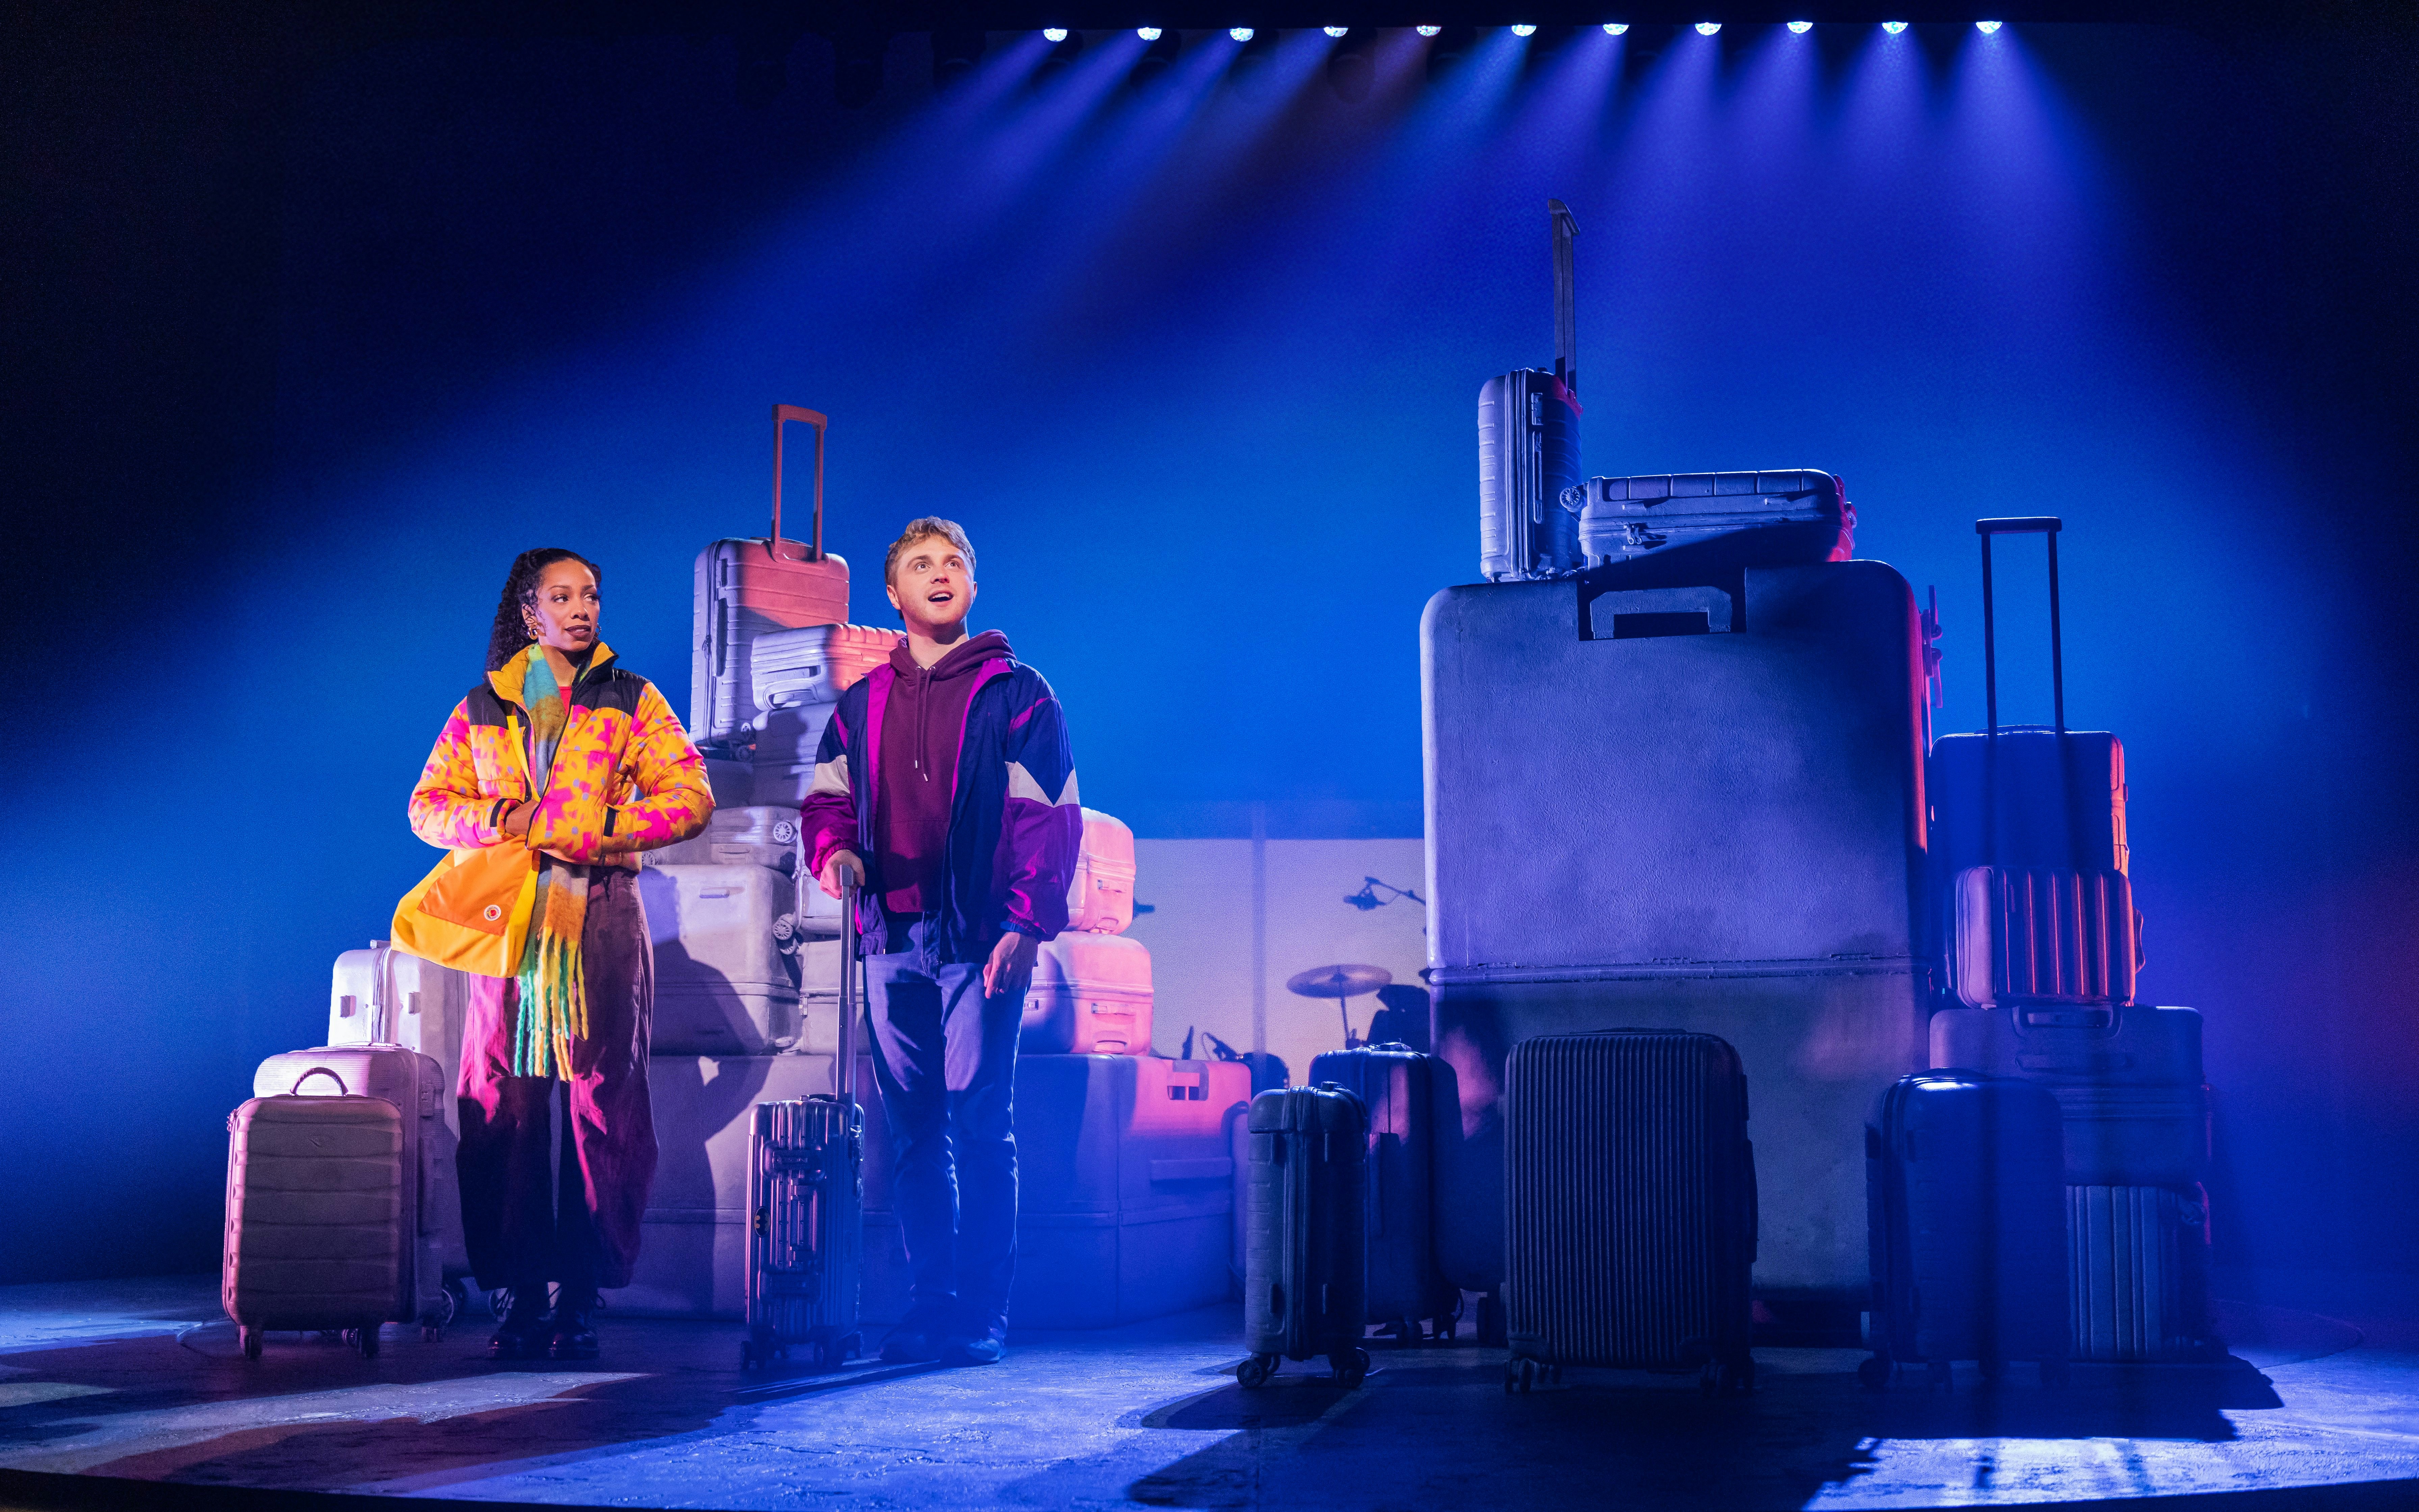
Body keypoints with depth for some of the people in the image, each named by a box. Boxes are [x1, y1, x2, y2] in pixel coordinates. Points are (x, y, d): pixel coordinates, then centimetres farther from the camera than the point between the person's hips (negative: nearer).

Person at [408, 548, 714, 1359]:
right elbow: (428, 804, 14)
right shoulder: (481, 709, 16)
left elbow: (691, 796, 2)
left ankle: (581, 1298, 1)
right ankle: (521, 1297, 4)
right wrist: (498, 818, -5)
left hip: (602, 923, -1)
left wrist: (604, 828, -10)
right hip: (509, 920, 2)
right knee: (505, 1112, -2)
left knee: (601, 1109, -5)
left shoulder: (632, 702, 11)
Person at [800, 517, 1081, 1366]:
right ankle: (930, 1303, 14)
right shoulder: (863, 702, 16)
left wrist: (1026, 923, -13)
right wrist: (834, 849, -4)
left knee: (980, 1123, -7)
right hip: (891, 941, 5)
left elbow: (1049, 817, -3)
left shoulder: (1015, 694, 2)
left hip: (979, 939, -4)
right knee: (912, 1129, 7)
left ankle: (982, 1313, -2)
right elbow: (830, 796, 20)